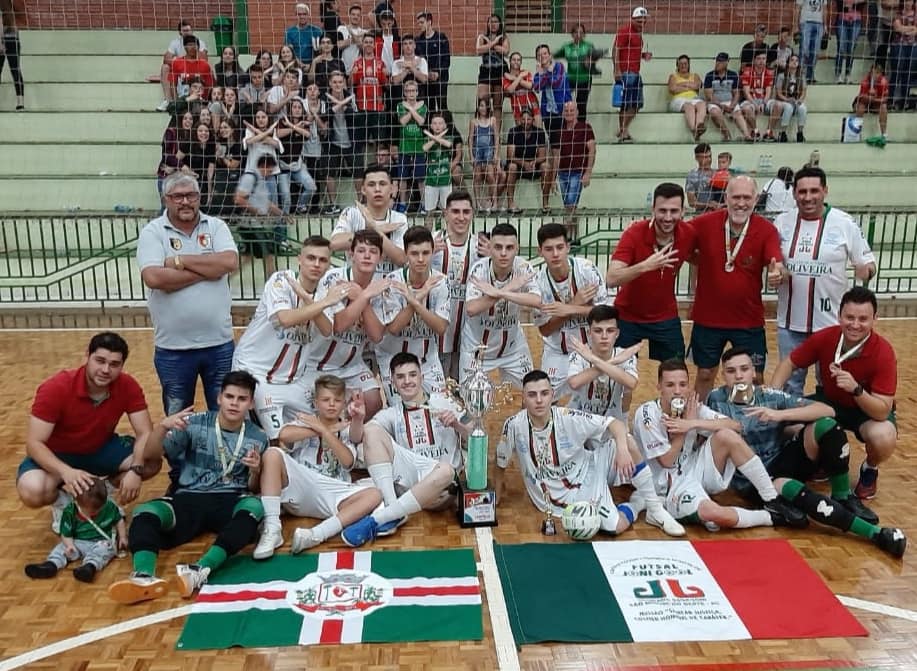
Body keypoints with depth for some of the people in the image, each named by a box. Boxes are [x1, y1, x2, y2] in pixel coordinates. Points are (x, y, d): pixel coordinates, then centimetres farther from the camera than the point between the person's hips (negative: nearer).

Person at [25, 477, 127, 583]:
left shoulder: (109, 507, -9)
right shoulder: (69, 512, -9)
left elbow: (119, 520, 8)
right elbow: (66, 534, -4)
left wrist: (123, 537, 1)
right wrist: (69, 544, -23)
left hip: (103, 542, -3)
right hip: (78, 542, 3)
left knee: (103, 550, -34)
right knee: (62, 547, -18)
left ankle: (90, 566, -57)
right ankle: (52, 564, -41)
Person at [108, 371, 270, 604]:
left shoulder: (258, 438, 7)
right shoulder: (195, 424, 3)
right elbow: (153, 453, -1)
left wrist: (256, 471, -11)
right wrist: (162, 426, -20)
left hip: (230, 501, 0)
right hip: (190, 499, 1)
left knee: (254, 506, -35)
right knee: (145, 513, -28)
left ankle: (201, 570, -50)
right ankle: (144, 577, -52)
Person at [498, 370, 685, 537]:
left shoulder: (569, 418, -20)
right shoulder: (514, 426, -18)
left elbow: (617, 424, -22)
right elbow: (500, 464, -1)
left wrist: (622, 448, -41)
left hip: (587, 476, 1)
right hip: (563, 498, 0)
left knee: (627, 444, -26)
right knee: (616, 526, -22)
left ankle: (655, 508, -6)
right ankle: (637, 504, 16)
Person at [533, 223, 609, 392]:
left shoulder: (587, 269, -18)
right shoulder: (537, 281, -15)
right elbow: (545, 330, -11)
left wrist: (569, 309, -29)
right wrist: (575, 303, -23)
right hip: (557, 352, 1)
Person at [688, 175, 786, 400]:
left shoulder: (766, 230, -10)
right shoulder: (704, 223, -9)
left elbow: (777, 264, -21)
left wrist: (777, 272, -43)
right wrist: (699, 260, -8)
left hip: (749, 321, 0)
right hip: (707, 319, 1)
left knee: (754, 379, 9)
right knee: (705, 375, 16)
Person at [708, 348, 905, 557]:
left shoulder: (771, 397, -1)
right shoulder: (716, 399, -2)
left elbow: (827, 410, -12)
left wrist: (780, 414, -23)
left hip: (784, 461, 3)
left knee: (825, 425, -21)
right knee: (800, 495, -36)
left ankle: (843, 498, -7)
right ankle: (876, 532, -31)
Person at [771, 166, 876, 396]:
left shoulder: (845, 223, -7)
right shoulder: (782, 222, 0)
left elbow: (867, 264, -1)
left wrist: (865, 272, -23)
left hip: (831, 322, -2)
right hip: (790, 321, 2)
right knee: (790, 383, 16)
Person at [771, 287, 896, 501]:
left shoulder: (883, 353, -28)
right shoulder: (824, 338, -20)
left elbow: (883, 411, -30)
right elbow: (789, 364, -6)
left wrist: (856, 389, -47)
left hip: (869, 410, -3)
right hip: (829, 402, 3)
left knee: (883, 439, -36)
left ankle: (870, 470, 2)